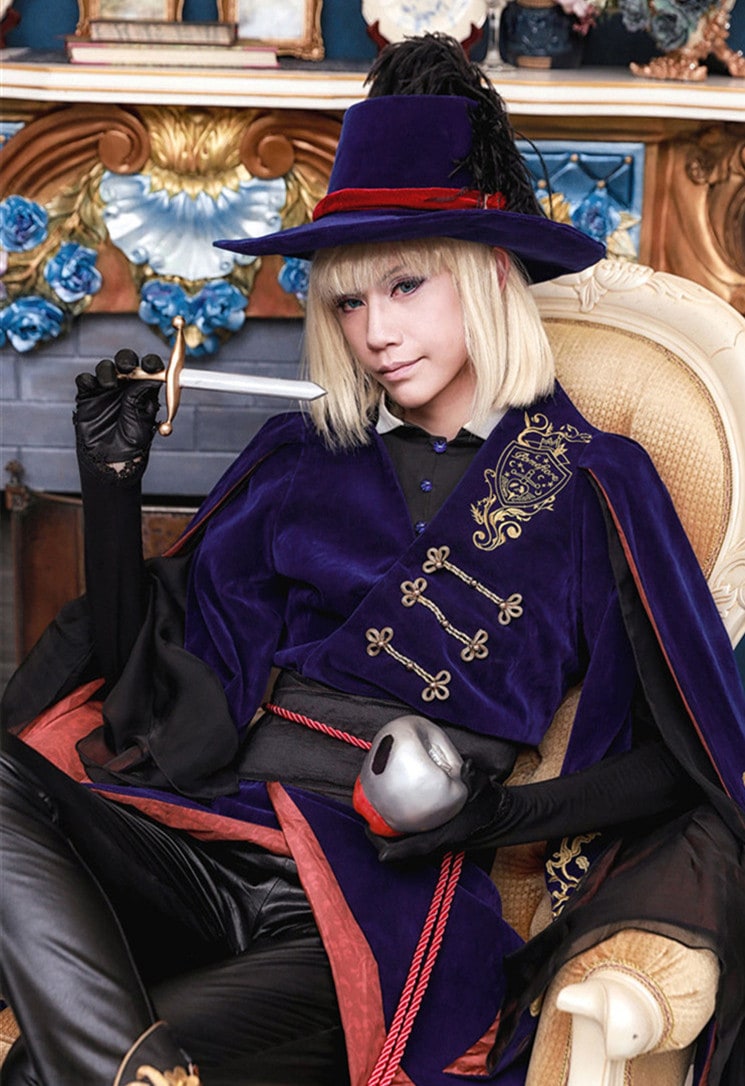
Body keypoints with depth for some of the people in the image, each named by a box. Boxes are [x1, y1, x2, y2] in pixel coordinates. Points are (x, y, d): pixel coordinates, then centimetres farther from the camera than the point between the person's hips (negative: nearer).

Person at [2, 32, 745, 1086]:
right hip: (210, 830, 5)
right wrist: (113, 481, 3)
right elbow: (148, 680, 15)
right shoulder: (300, 459, 16)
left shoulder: (592, 483, 5)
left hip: (385, 895, -5)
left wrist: (500, 813, -12)